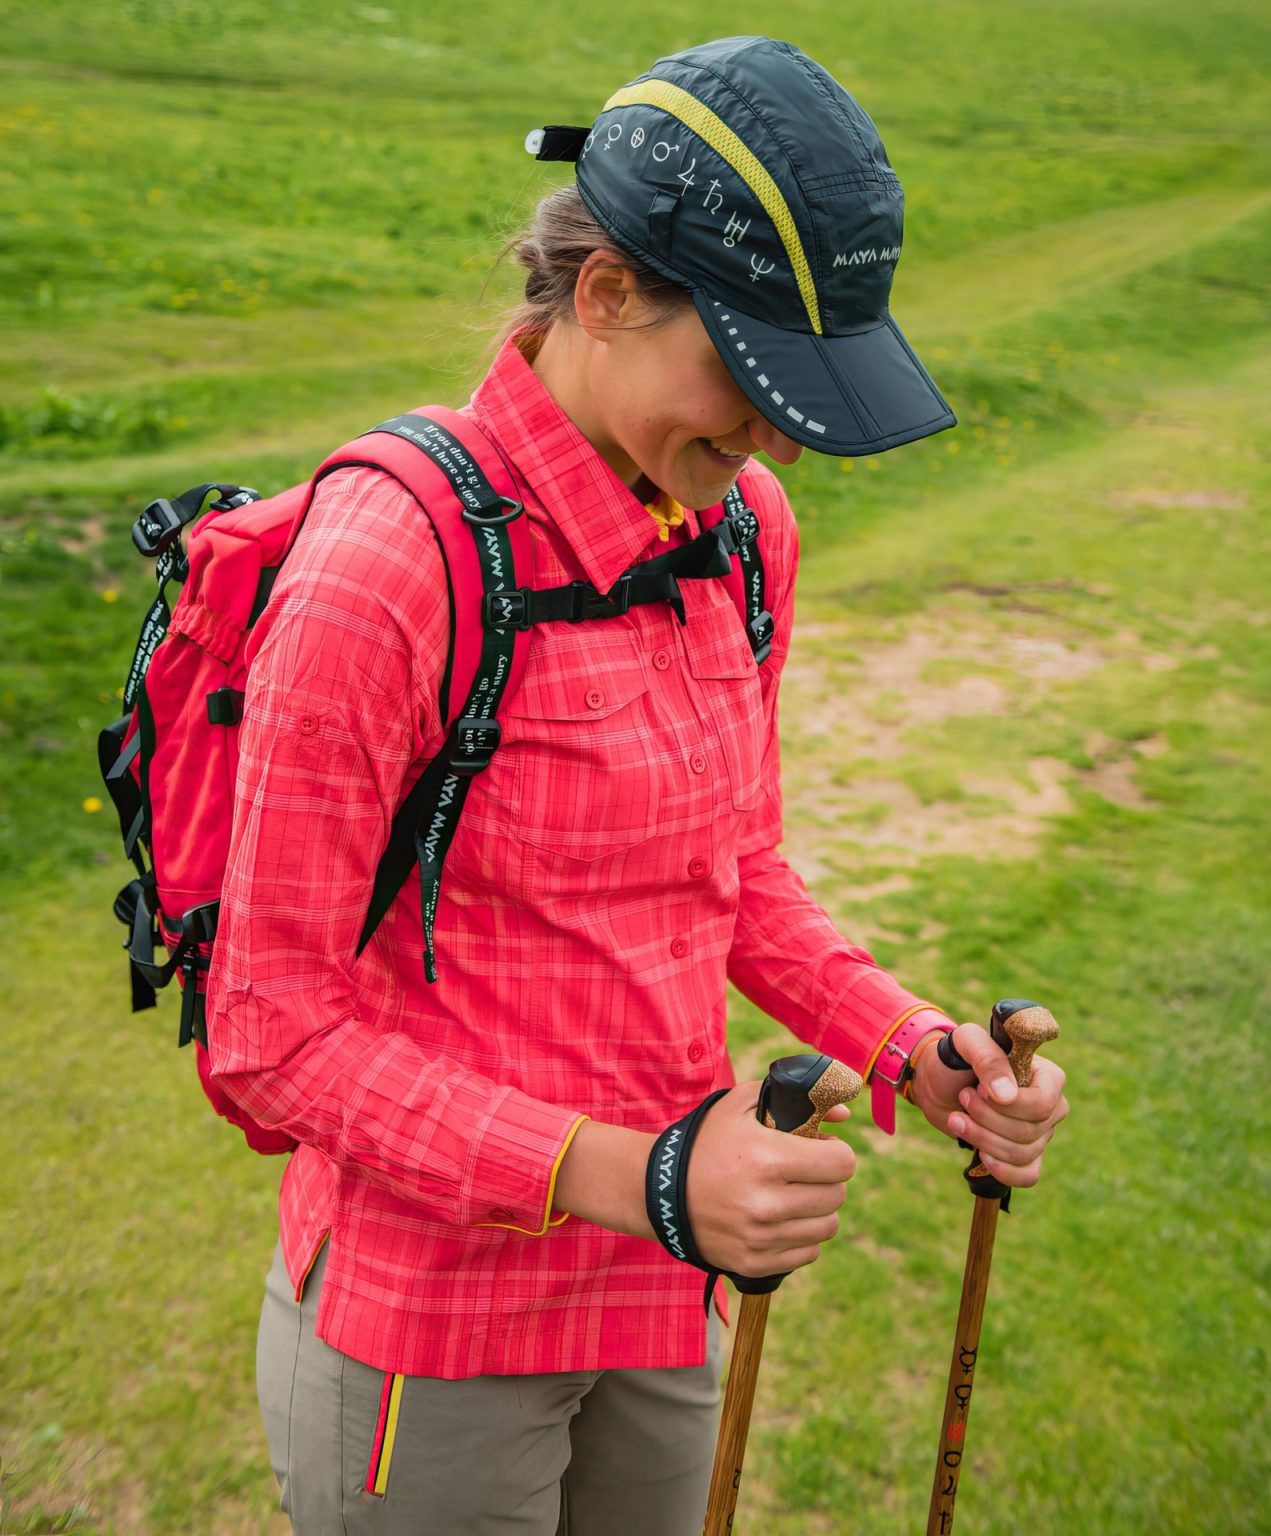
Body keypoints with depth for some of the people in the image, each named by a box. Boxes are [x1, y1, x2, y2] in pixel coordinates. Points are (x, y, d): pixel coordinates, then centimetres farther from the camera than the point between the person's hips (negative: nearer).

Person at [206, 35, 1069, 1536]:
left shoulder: (743, 524, -2)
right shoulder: (389, 564, -24)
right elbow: (271, 1031, -20)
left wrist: (911, 1050, -7)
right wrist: (633, 1178, -27)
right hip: (430, 1320, -6)